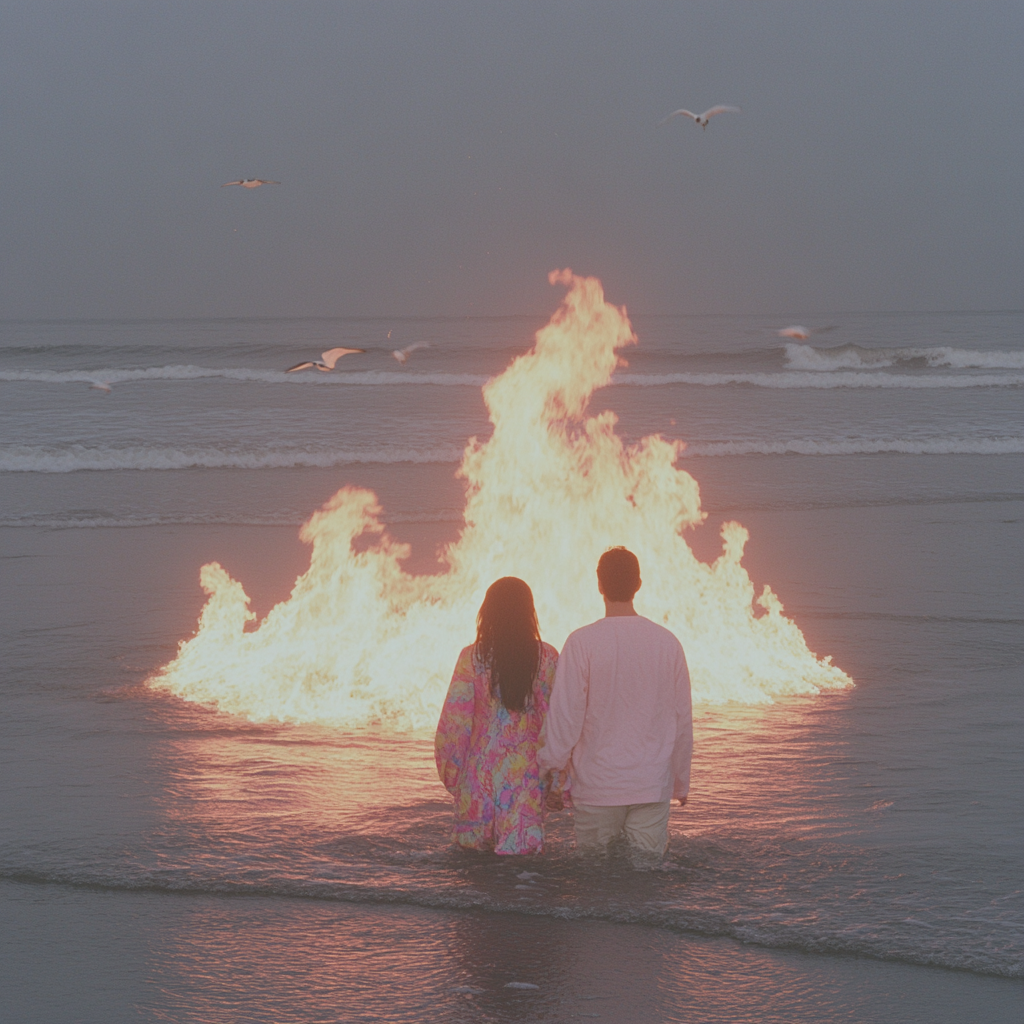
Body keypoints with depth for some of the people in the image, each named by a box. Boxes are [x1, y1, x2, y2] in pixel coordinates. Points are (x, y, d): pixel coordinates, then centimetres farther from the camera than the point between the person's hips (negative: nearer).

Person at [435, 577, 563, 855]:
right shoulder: (547, 658, -2)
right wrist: (558, 783, 5)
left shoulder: (472, 658, -5)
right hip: (527, 777, 0)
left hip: (481, 772, 0)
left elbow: (454, 723, -4)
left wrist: (450, 775, 7)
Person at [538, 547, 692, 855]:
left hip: (597, 785, -2)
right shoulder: (668, 644, 1)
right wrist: (681, 783, 20)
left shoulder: (582, 642, -9)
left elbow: (565, 715, -8)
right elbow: (683, 719, 8)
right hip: (652, 787, 2)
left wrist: (550, 762, 9)